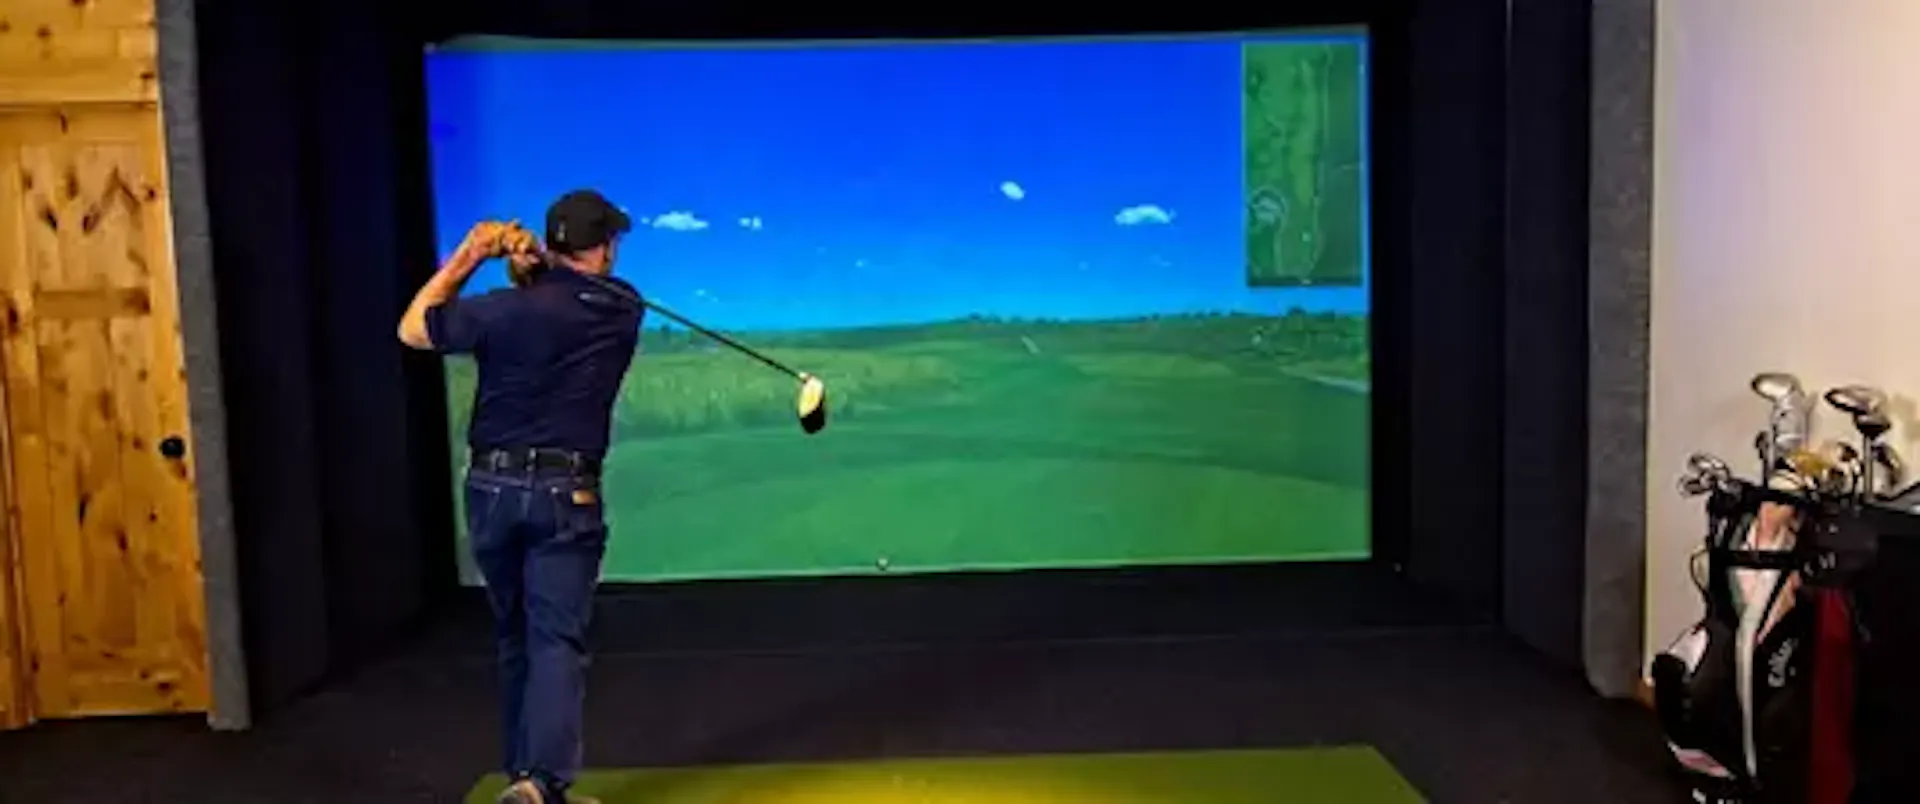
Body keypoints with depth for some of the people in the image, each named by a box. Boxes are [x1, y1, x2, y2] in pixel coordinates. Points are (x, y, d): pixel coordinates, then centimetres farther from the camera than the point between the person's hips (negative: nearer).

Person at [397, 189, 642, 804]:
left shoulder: (509, 311, -7)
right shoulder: (624, 311, 1)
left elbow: (412, 330, 7)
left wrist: (469, 255, 5)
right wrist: (531, 271, -2)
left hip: (493, 488, 1)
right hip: (565, 492, -1)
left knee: (515, 637, 16)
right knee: (557, 638, -4)